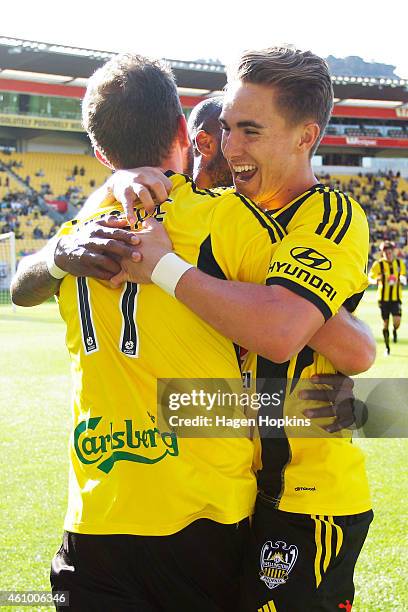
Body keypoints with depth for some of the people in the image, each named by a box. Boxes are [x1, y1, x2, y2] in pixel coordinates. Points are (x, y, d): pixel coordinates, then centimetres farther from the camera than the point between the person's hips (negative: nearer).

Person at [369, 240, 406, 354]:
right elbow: (370, 278, -3)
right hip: (383, 297, -1)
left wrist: (403, 280, -6)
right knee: (385, 323, 4)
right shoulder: (378, 264, -5)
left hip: (396, 298, 1)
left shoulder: (400, 263, 4)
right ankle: (387, 347, 19)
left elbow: (404, 276, 18)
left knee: (397, 320, -17)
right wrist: (376, 280, -25)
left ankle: (394, 331, 20)